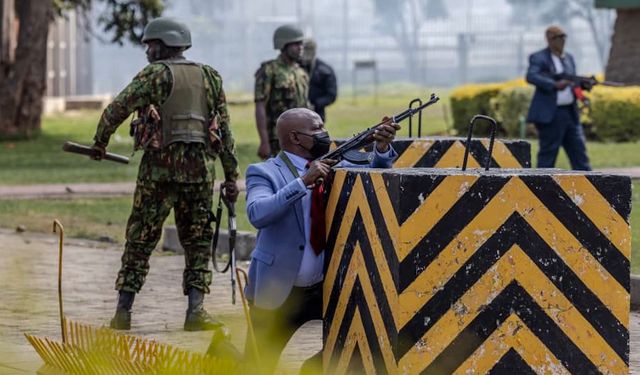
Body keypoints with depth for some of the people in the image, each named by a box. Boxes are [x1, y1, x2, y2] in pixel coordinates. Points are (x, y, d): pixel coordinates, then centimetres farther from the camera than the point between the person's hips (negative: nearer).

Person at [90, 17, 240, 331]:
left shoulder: (155, 74, 0)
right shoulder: (210, 77, 13)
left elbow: (116, 110, -5)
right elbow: (224, 129, 11)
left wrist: (100, 143, 10)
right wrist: (231, 175, 13)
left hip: (160, 166, -3)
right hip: (200, 167, 3)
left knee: (140, 238, 5)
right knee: (197, 240, 10)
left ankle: (123, 311, 4)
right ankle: (195, 311, -1)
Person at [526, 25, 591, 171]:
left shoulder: (569, 58, 18)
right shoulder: (539, 58, -4)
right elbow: (531, 77, -21)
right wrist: (555, 85, -29)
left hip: (570, 113, 7)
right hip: (550, 114, -7)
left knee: (578, 149, 5)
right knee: (548, 152, -4)